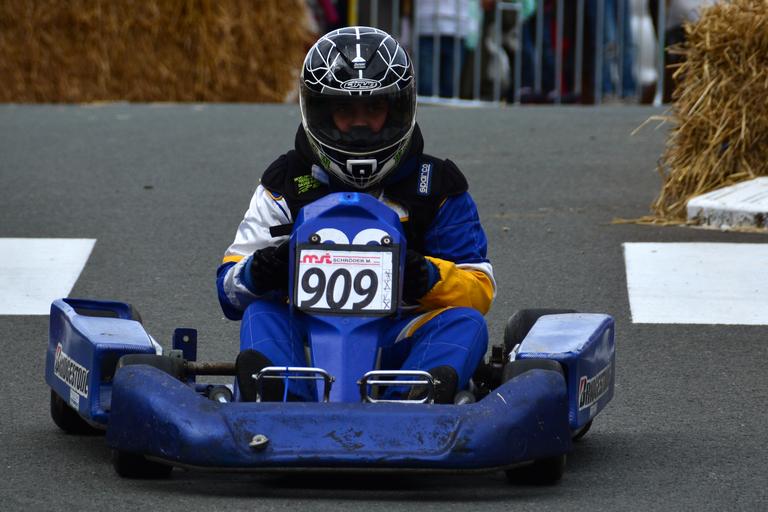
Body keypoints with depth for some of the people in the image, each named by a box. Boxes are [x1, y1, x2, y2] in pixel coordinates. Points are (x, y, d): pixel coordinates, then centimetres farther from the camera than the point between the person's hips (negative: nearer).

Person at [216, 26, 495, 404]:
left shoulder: (436, 186, 12)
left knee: (465, 323, -27)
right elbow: (231, 287, 9)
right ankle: (276, 400, -61)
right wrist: (257, 275, -18)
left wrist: (430, 279, -17)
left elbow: (479, 287, 7)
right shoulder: (286, 183, 13)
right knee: (261, 315, -27)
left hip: (398, 343, 0)